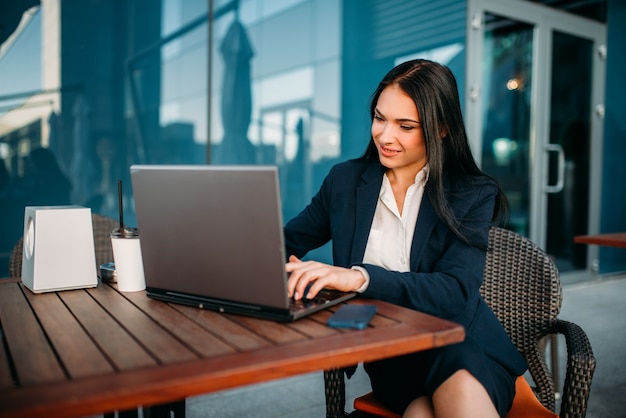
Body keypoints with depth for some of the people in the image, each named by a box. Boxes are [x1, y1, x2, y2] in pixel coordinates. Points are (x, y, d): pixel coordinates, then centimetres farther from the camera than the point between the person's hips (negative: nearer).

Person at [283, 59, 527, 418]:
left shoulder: (473, 195, -3)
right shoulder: (346, 180, 4)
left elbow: (456, 292, -16)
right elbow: (286, 242, 12)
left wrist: (361, 277, -32)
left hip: (463, 347, 0)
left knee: (461, 387, -33)